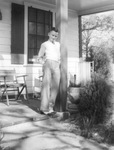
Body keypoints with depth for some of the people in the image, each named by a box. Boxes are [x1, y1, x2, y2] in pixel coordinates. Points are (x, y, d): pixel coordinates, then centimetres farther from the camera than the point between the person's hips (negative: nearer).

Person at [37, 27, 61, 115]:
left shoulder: (58, 44, 24)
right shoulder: (45, 44, 11)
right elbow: (39, 57, 12)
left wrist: (59, 63, 16)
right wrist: (44, 63, -2)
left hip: (56, 66, 5)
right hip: (48, 64, -4)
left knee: (55, 86, -4)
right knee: (46, 85, -11)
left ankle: (51, 107, 0)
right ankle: (44, 108, -11)